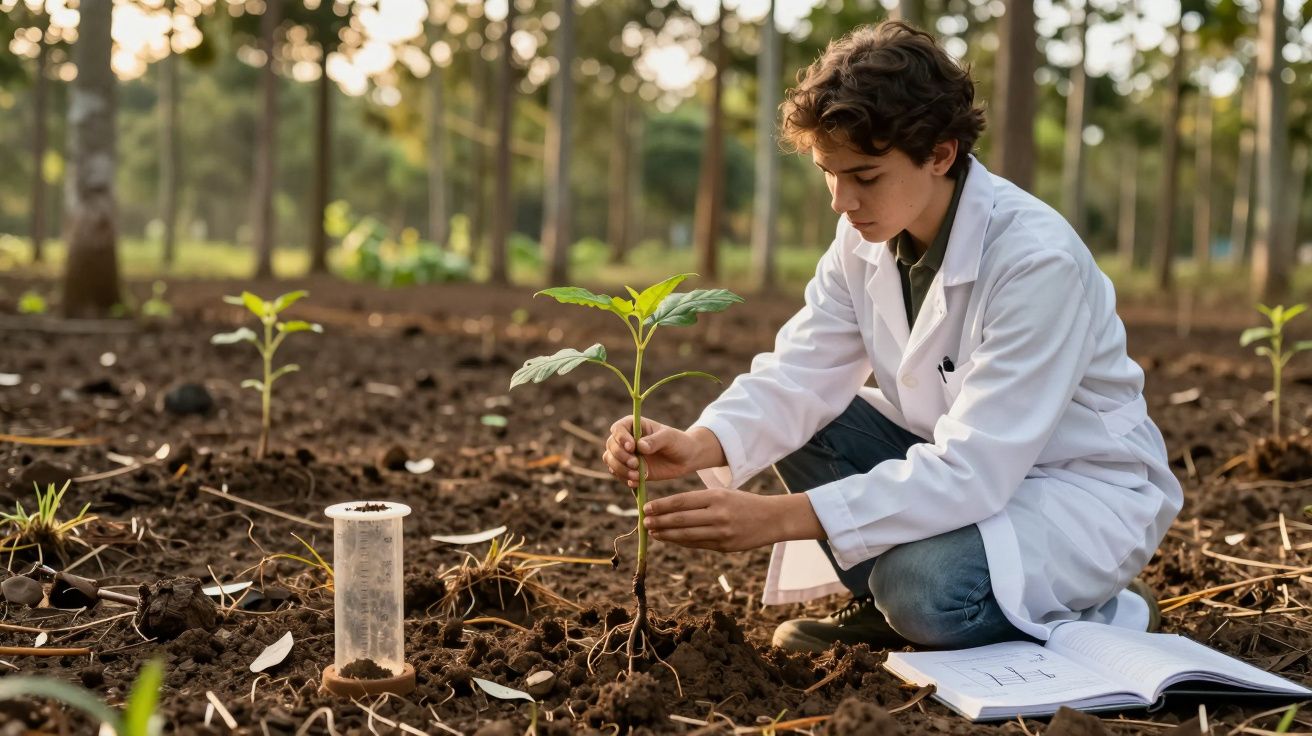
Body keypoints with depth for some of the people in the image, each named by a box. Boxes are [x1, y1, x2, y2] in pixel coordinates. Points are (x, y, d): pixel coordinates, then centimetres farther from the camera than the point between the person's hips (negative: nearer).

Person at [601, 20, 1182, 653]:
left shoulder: (1038, 261, -29)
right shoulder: (866, 236, -7)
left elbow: (974, 469, -34)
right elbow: (800, 376, -12)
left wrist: (781, 517, -40)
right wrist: (699, 445, -34)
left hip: (1087, 489, -6)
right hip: (963, 461, 7)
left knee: (925, 588, -32)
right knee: (800, 423, -12)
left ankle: (1104, 615, -3)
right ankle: (883, 601, 4)